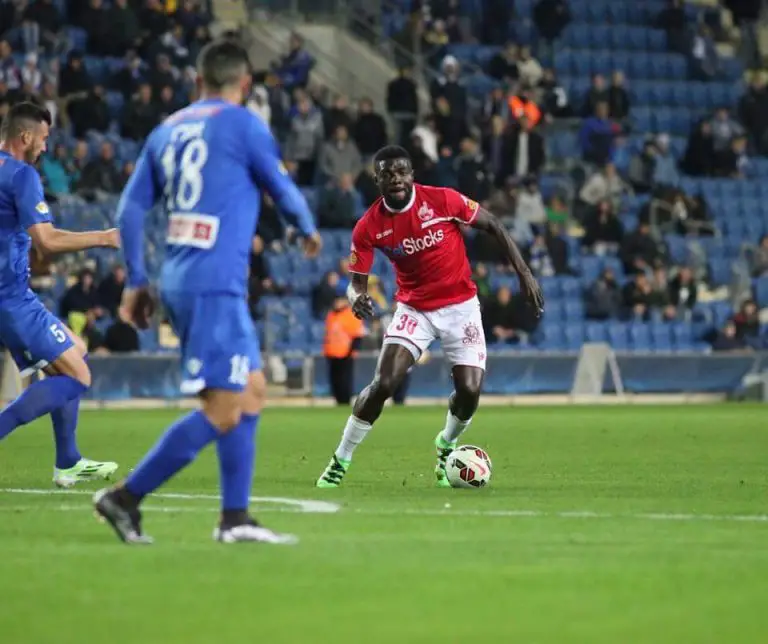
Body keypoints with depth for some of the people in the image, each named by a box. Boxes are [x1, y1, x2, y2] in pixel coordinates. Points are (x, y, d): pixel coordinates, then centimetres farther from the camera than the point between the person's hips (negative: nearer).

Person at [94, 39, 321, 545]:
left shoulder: (168, 130, 14)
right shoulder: (243, 124, -4)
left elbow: (131, 208, 11)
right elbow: (284, 190, 4)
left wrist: (137, 281, 17)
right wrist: (309, 230, 25)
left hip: (179, 282, 8)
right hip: (215, 285, -8)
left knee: (252, 391, 14)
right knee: (224, 412, -7)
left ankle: (235, 518, 11)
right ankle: (126, 497, -9)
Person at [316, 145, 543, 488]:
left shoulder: (442, 200, -16)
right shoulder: (369, 227, -12)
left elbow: (493, 226, -5)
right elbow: (356, 281, -6)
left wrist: (524, 273, -8)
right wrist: (357, 297, -31)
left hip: (460, 305, 0)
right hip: (414, 308, 0)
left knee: (470, 390, -10)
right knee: (383, 384, -16)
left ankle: (446, 444, 23)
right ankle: (340, 460, 1)